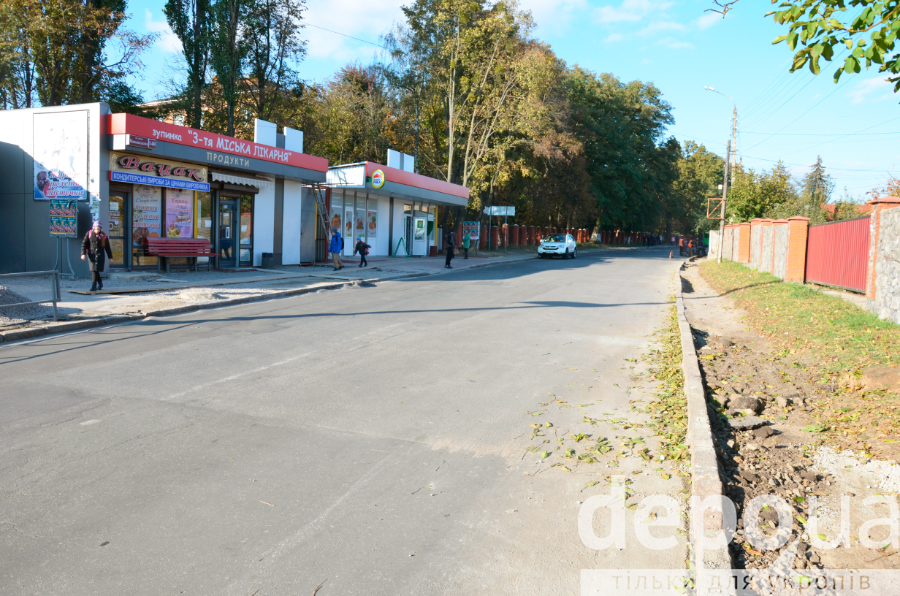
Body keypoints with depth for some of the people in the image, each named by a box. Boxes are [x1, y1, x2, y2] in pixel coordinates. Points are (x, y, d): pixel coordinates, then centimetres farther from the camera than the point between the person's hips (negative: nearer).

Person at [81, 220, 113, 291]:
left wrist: (110, 257, 13)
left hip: (100, 254, -1)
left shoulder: (103, 236, 5)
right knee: (93, 269, 2)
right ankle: (100, 283, 22)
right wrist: (83, 253, -10)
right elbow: (84, 244, 2)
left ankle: (94, 285, -5)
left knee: (95, 269, -9)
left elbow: (107, 247, 11)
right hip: (92, 254, 1)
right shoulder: (89, 233, 3)